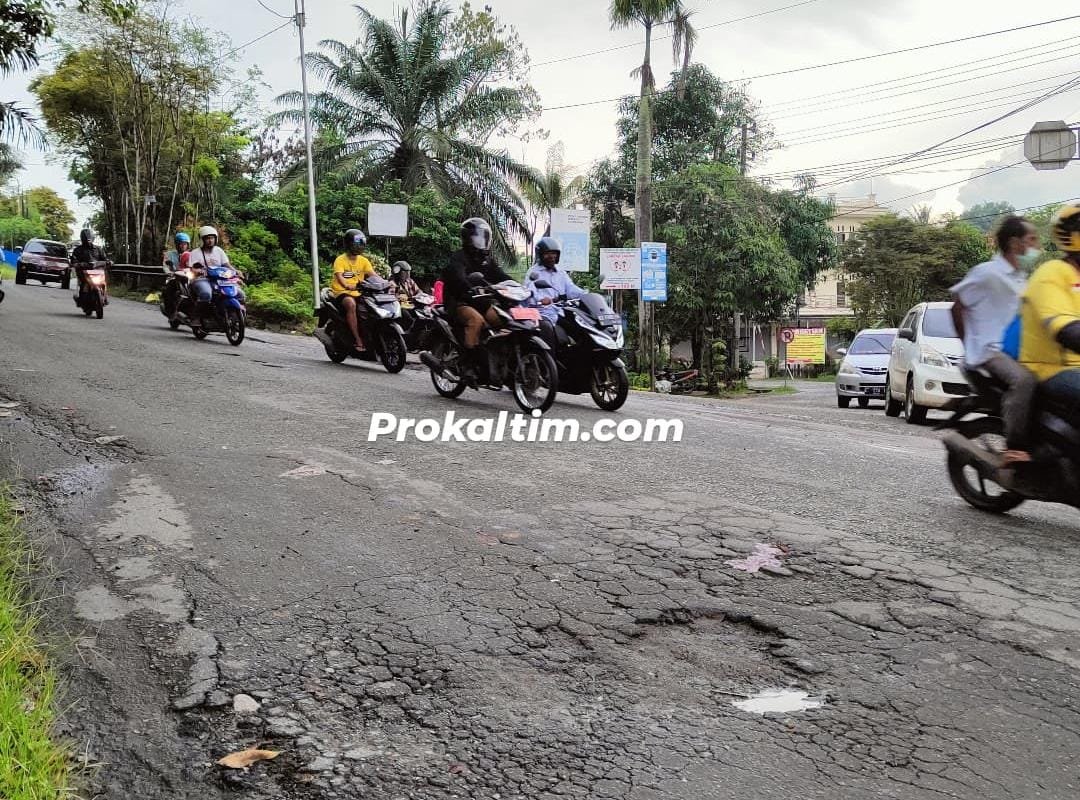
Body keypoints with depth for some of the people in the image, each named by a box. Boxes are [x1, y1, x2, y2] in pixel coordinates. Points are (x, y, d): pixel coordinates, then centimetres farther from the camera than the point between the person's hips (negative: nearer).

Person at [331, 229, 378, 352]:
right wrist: (348, 286, -42)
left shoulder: (363, 260, 12)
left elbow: (373, 275, -1)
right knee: (351, 304, -37)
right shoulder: (340, 260, -4)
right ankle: (357, 340, -36)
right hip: (342, 292, -5)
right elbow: (339, 277, -20)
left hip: (358, 293, 5)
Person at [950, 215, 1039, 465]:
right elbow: (957, 306, -3)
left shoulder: (1020, 279, 19)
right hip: (988, 350, -9)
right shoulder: (988, 273, -7)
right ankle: (1014, 450, -33)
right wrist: (971, 345, 0)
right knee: (1024, 379, -35)